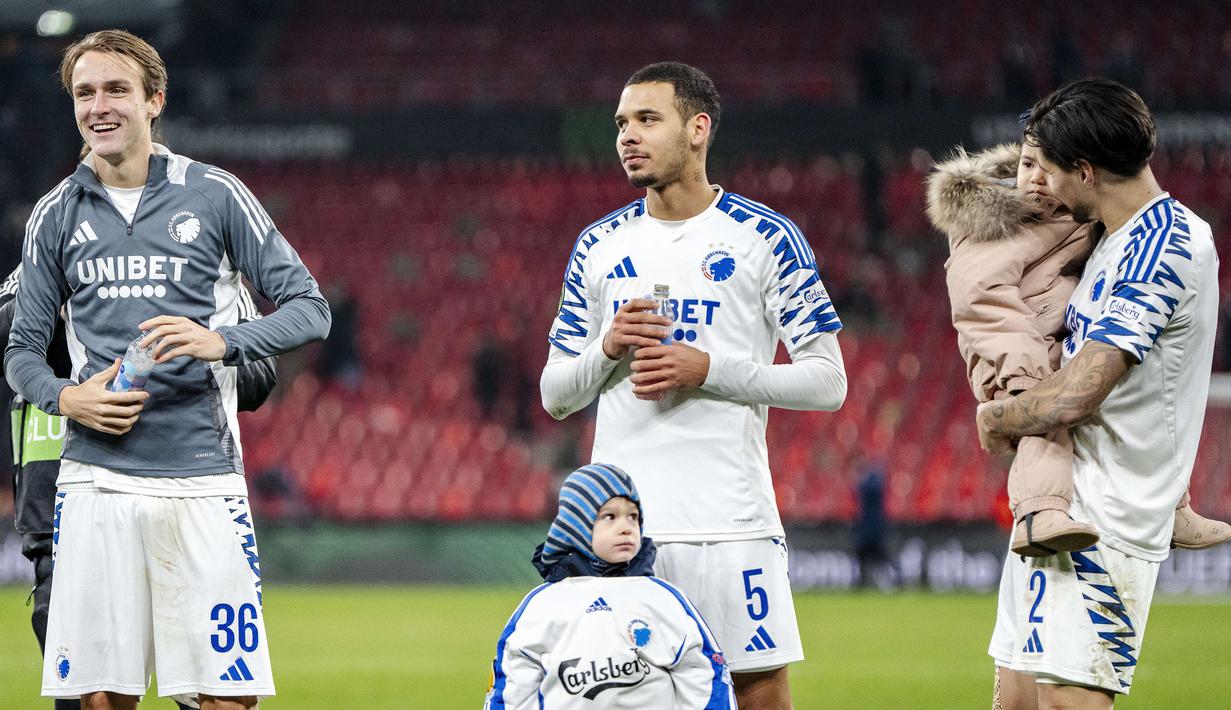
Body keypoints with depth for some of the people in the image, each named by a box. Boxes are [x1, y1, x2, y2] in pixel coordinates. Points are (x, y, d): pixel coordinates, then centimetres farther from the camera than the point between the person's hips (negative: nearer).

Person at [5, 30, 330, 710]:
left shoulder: (215, 195, 3)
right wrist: (67, 398, -6)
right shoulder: (57, 214, 11)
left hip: (202, 475, -2)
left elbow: (309, 308, 3)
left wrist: (220, 341, -15)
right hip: (95, 480, 2)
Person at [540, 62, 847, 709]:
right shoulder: (599, 246, 12)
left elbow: (827, 381, -2)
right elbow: (555, 396, 15)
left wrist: (708, 370, -13)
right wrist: (608, 350, -6)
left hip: (730, 519, -3)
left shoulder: (766, 237, 0)